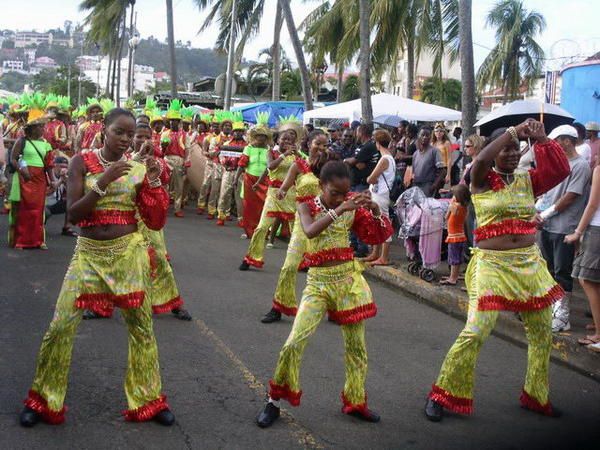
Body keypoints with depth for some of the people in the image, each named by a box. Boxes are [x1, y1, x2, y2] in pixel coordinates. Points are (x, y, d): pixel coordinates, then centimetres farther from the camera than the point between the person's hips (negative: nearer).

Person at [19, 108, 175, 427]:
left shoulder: (138, 169, 1)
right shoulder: (82, 162, -3)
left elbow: (155, 221, 0)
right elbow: (73, 214, -12)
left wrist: (153, 183, -14)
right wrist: (104, 181, -22)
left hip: (129, 252, 1)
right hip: (89, 252, -1)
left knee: (141, 326, 6)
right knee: (60, 326, -2)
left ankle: (147, 400, 22)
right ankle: (45, 400, 17)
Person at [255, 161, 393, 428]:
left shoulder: (351, 208, 1)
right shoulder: (307, 207, -5)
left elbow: (378, 237, 1)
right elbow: (310, 231, -27)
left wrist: (376, 211, -16)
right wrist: (339, 210, -34)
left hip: (349, 279, 3)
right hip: (318, 282, -2)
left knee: (356, 345, 9)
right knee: (294, 343, -10)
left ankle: (355, 401, 28)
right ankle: (274, 401, 7)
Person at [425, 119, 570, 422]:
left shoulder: (528, 181, 10)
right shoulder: (483, 180, -2)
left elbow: (561, 170, 0)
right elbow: (480, 161, -23)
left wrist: (542, 140, -8)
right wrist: (514, 131, -19)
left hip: (530, 265, 6)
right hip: (491, 264, -5)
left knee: (542, 334, 13)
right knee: (475, 333, -13)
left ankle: (536, 396, 33)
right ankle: (441, 396, 2)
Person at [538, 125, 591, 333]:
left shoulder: (580, 166, -10)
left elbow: (570, 198, -14)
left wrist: (545, 214, -11)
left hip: (564, 229, -8)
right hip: (548, 227, 8)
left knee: (562, 273, -3)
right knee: (549, 270, 13)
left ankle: (562, 318, 3)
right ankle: (552, 309, 24)